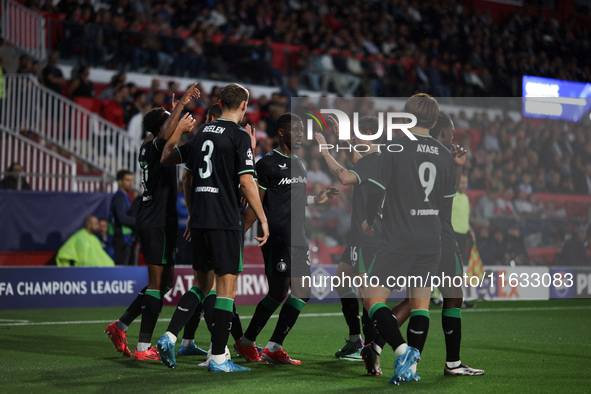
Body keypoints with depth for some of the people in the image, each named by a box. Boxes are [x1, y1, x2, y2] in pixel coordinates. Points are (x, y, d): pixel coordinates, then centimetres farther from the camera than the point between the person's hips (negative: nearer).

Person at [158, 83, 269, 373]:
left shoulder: (201, 133, 11)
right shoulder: (239, 136, -8)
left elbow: (167, 158, 23)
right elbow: (246, 182, -13)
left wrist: (179, 127, 37)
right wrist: (263, 219, -6)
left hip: (198, 219, 7)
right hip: (225, 221, -7)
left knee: (203, 283, 19)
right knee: (226, 286, -1)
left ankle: (170, 337, 6)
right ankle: (218, 358, -1)